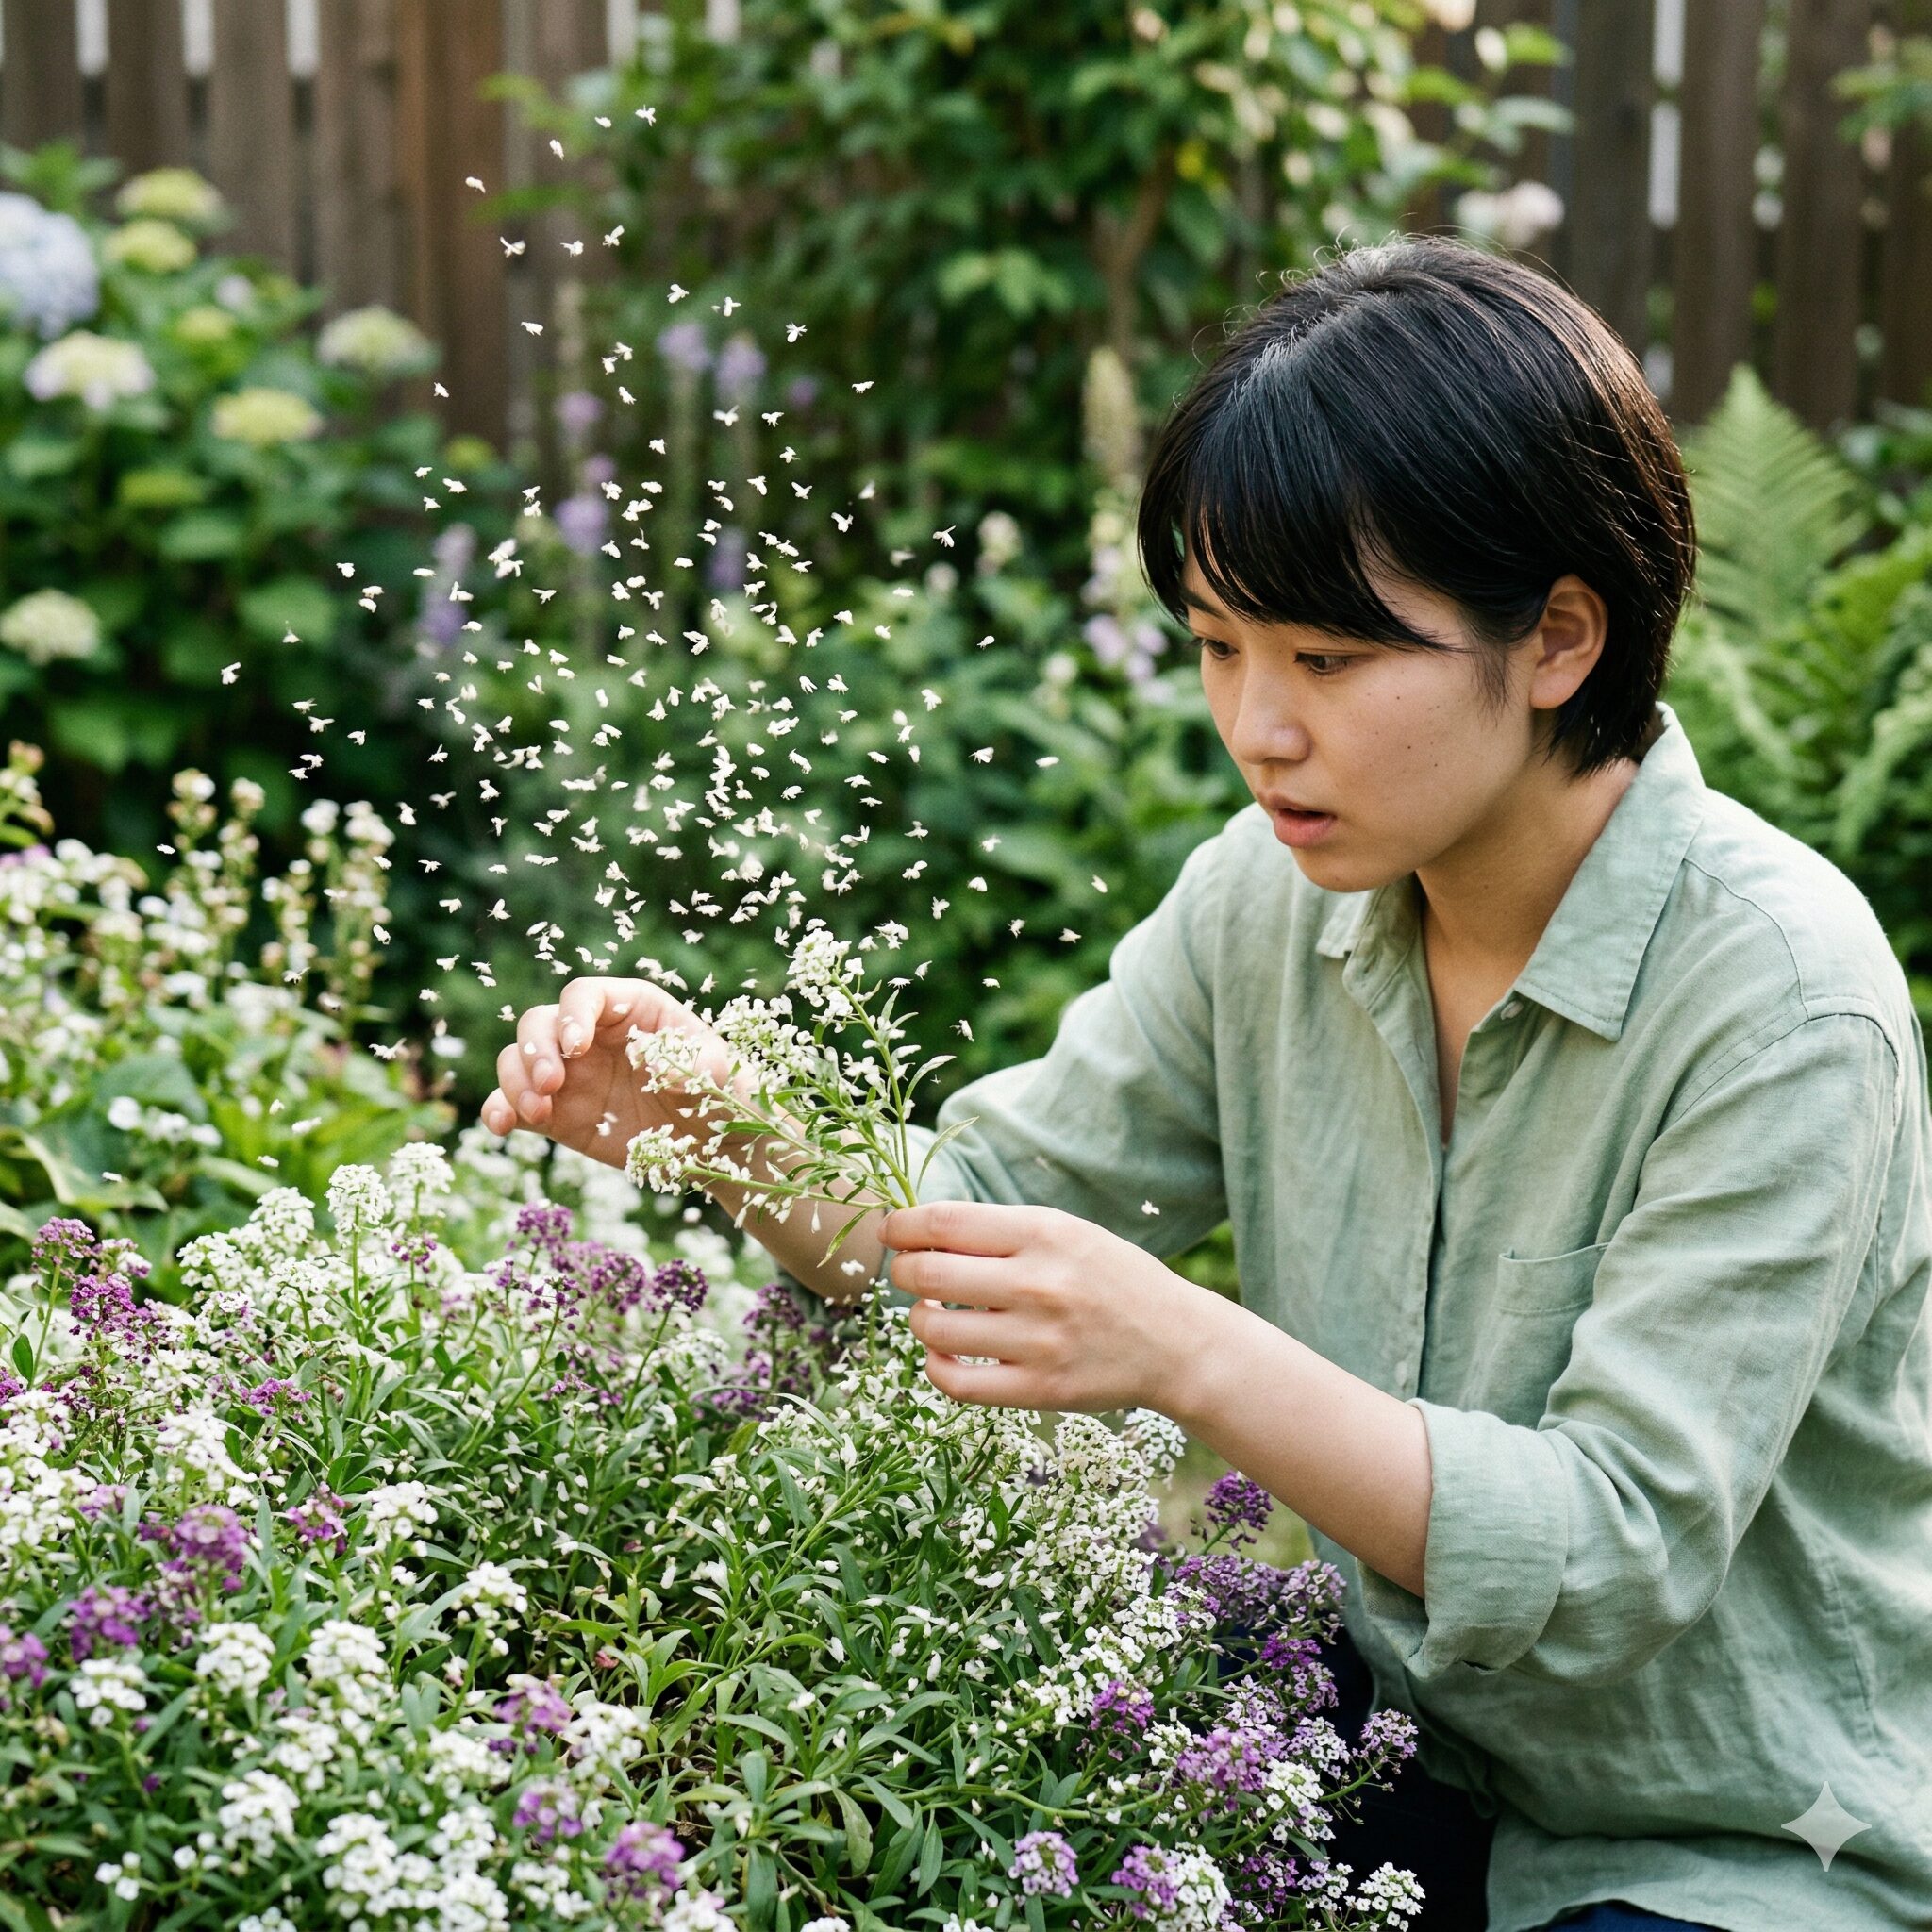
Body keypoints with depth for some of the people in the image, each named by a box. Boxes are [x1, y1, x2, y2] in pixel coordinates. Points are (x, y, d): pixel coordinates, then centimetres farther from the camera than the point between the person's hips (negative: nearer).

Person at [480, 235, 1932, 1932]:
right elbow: (988, 1208, -2)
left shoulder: (1783, 1002, -23)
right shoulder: (1276, 902, -4)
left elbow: (1617, 1557, -26)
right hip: (1412, 1756, 5)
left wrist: (1191, 1356, -38)